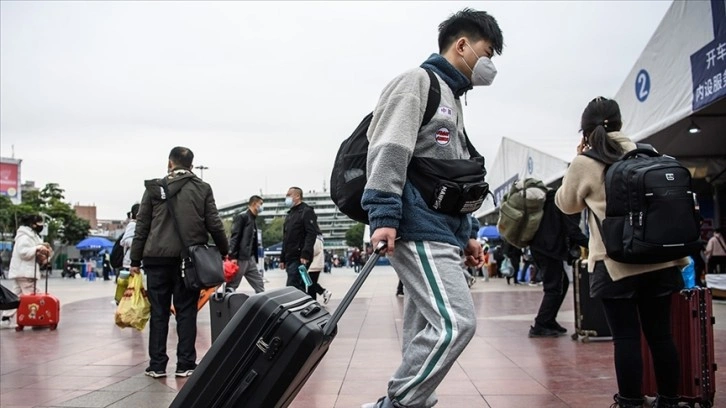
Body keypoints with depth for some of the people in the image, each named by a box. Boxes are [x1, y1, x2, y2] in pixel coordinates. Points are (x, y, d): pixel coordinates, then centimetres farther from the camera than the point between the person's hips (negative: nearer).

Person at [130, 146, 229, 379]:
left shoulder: (154, 188, 4)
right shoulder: (202, 189, 3)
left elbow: (142, 226, 4)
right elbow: (214, 224, 2)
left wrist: (135, 260, 9)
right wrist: (224, 252, 14)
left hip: (158, 258, 1)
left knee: (158, 313, 6)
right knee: (186, 312, 5)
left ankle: (157, 365, 9)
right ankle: (185, 364, 6)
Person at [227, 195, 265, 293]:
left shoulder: (254, 220, 19)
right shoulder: (242, 217, -7)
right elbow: (234, 237, -15)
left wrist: (255, 258, 15)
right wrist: (233, 256, -22)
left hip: (251, 259, 9)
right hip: (240, 258, -9)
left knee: (259, 285, 7)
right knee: (231, 286, -3)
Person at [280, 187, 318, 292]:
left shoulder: (306, 212, -4)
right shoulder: (290, 214, 24)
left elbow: (312, 234, -16)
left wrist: (305, 254, -25)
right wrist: (282, 258, 21)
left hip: (300, 259, -9)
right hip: (290, 258, 9)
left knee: (292, 288, -16)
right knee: (300, 288, 9)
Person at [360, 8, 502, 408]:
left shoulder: (452, 99, 28)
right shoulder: (418, 81, -1)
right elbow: (388, 149, -15)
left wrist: (467, 234, 23)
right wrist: (383, 216, -25)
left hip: (442, 232, 10)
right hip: (418, 229, -10)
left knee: (426, 331, 9)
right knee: (456, 323, -17)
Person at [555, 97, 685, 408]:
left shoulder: (584, 163, -3)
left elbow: (567, 204, 12)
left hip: (616, 265, -4)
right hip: (660, 260, 5)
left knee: (626, 337, 0)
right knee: (660, 334, 10)